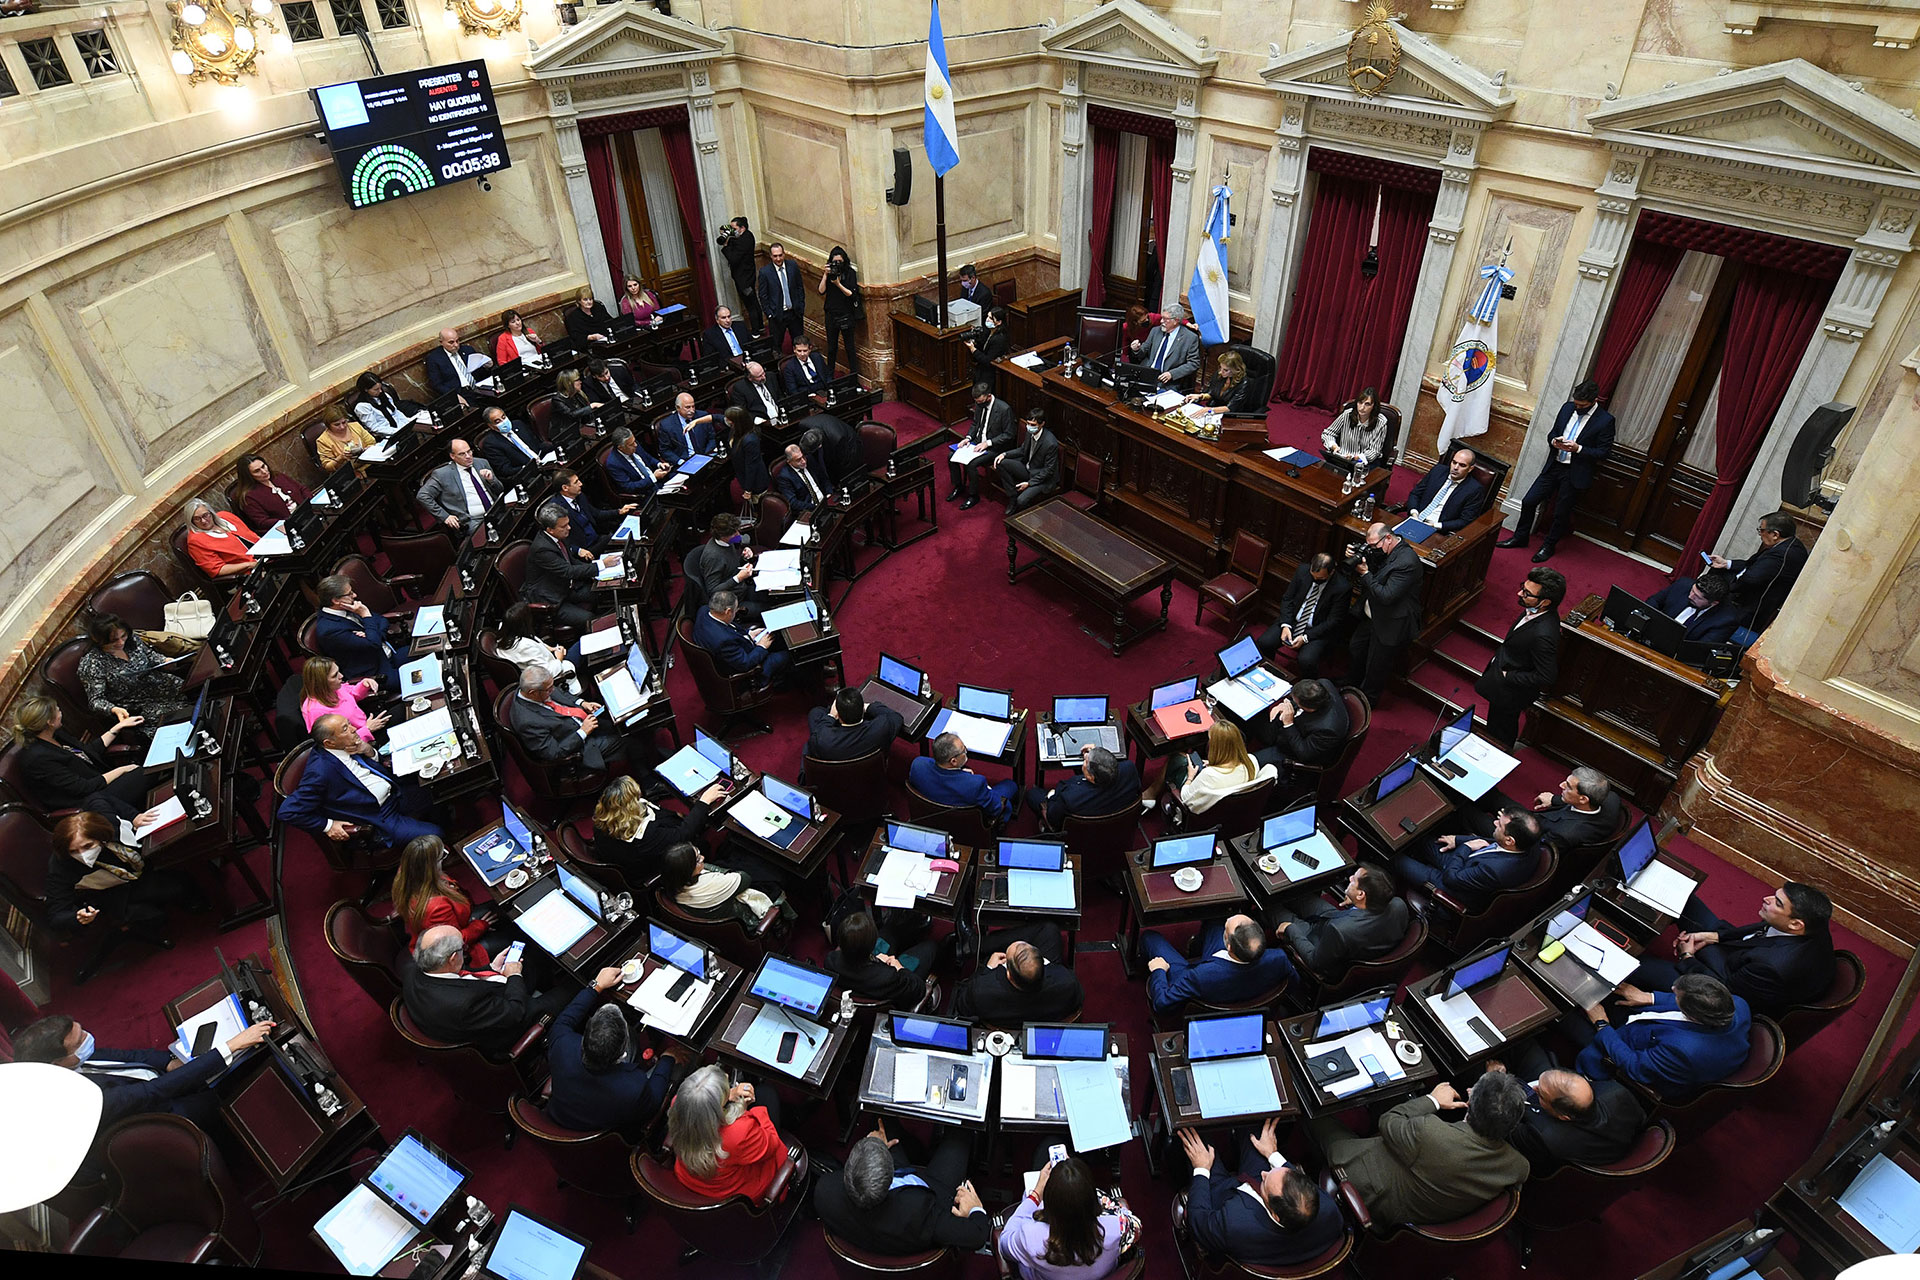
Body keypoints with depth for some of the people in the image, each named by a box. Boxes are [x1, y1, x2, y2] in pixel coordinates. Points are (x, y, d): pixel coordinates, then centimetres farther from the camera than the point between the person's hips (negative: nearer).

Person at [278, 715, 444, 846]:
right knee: (435, 835, -16)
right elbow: (288, 812, -22)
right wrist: (327, 826, -16)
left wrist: (369, 752, -8)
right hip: (380, 818, -8)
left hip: (394, 793, 8)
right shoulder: (320, 771, -26)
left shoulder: (347, 747, -3)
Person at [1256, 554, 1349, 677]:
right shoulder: (1302, 571, -4)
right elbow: (1287, 599, 3)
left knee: (1306, 660, -32)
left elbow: (1334, 621, -14)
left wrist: (1305, 638, -21)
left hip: (1318, 632, -4)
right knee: (1263, 643, -19)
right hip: (1292, 622, 4)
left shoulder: (1342, 587, -17)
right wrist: (1285, 625, -13)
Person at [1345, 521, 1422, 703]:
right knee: (1355, 648, 27)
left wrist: (1365, 574, -23)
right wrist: (1356, 559, -11)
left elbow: (1386, 596, -32)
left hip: (1391, 625, -9)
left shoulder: (1407, 562, -29)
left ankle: (1367, 700, 31)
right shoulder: (1380, 550, -2)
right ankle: (1356, 681, 53)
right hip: (1371, 616, 9)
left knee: (1376, 667, 8)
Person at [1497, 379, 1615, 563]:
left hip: (1575, 474, -5)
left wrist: (1577, 448, -22)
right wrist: (1554, 441, -10)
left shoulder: (1605, 421, -12)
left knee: (1561, 513, 6)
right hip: (1554, 465, 5)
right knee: (1528, 501, 4)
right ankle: (1520, 537, 23)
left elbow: (1603, 453, -9)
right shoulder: (1567, 408, 3)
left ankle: (1548, 546, 25)